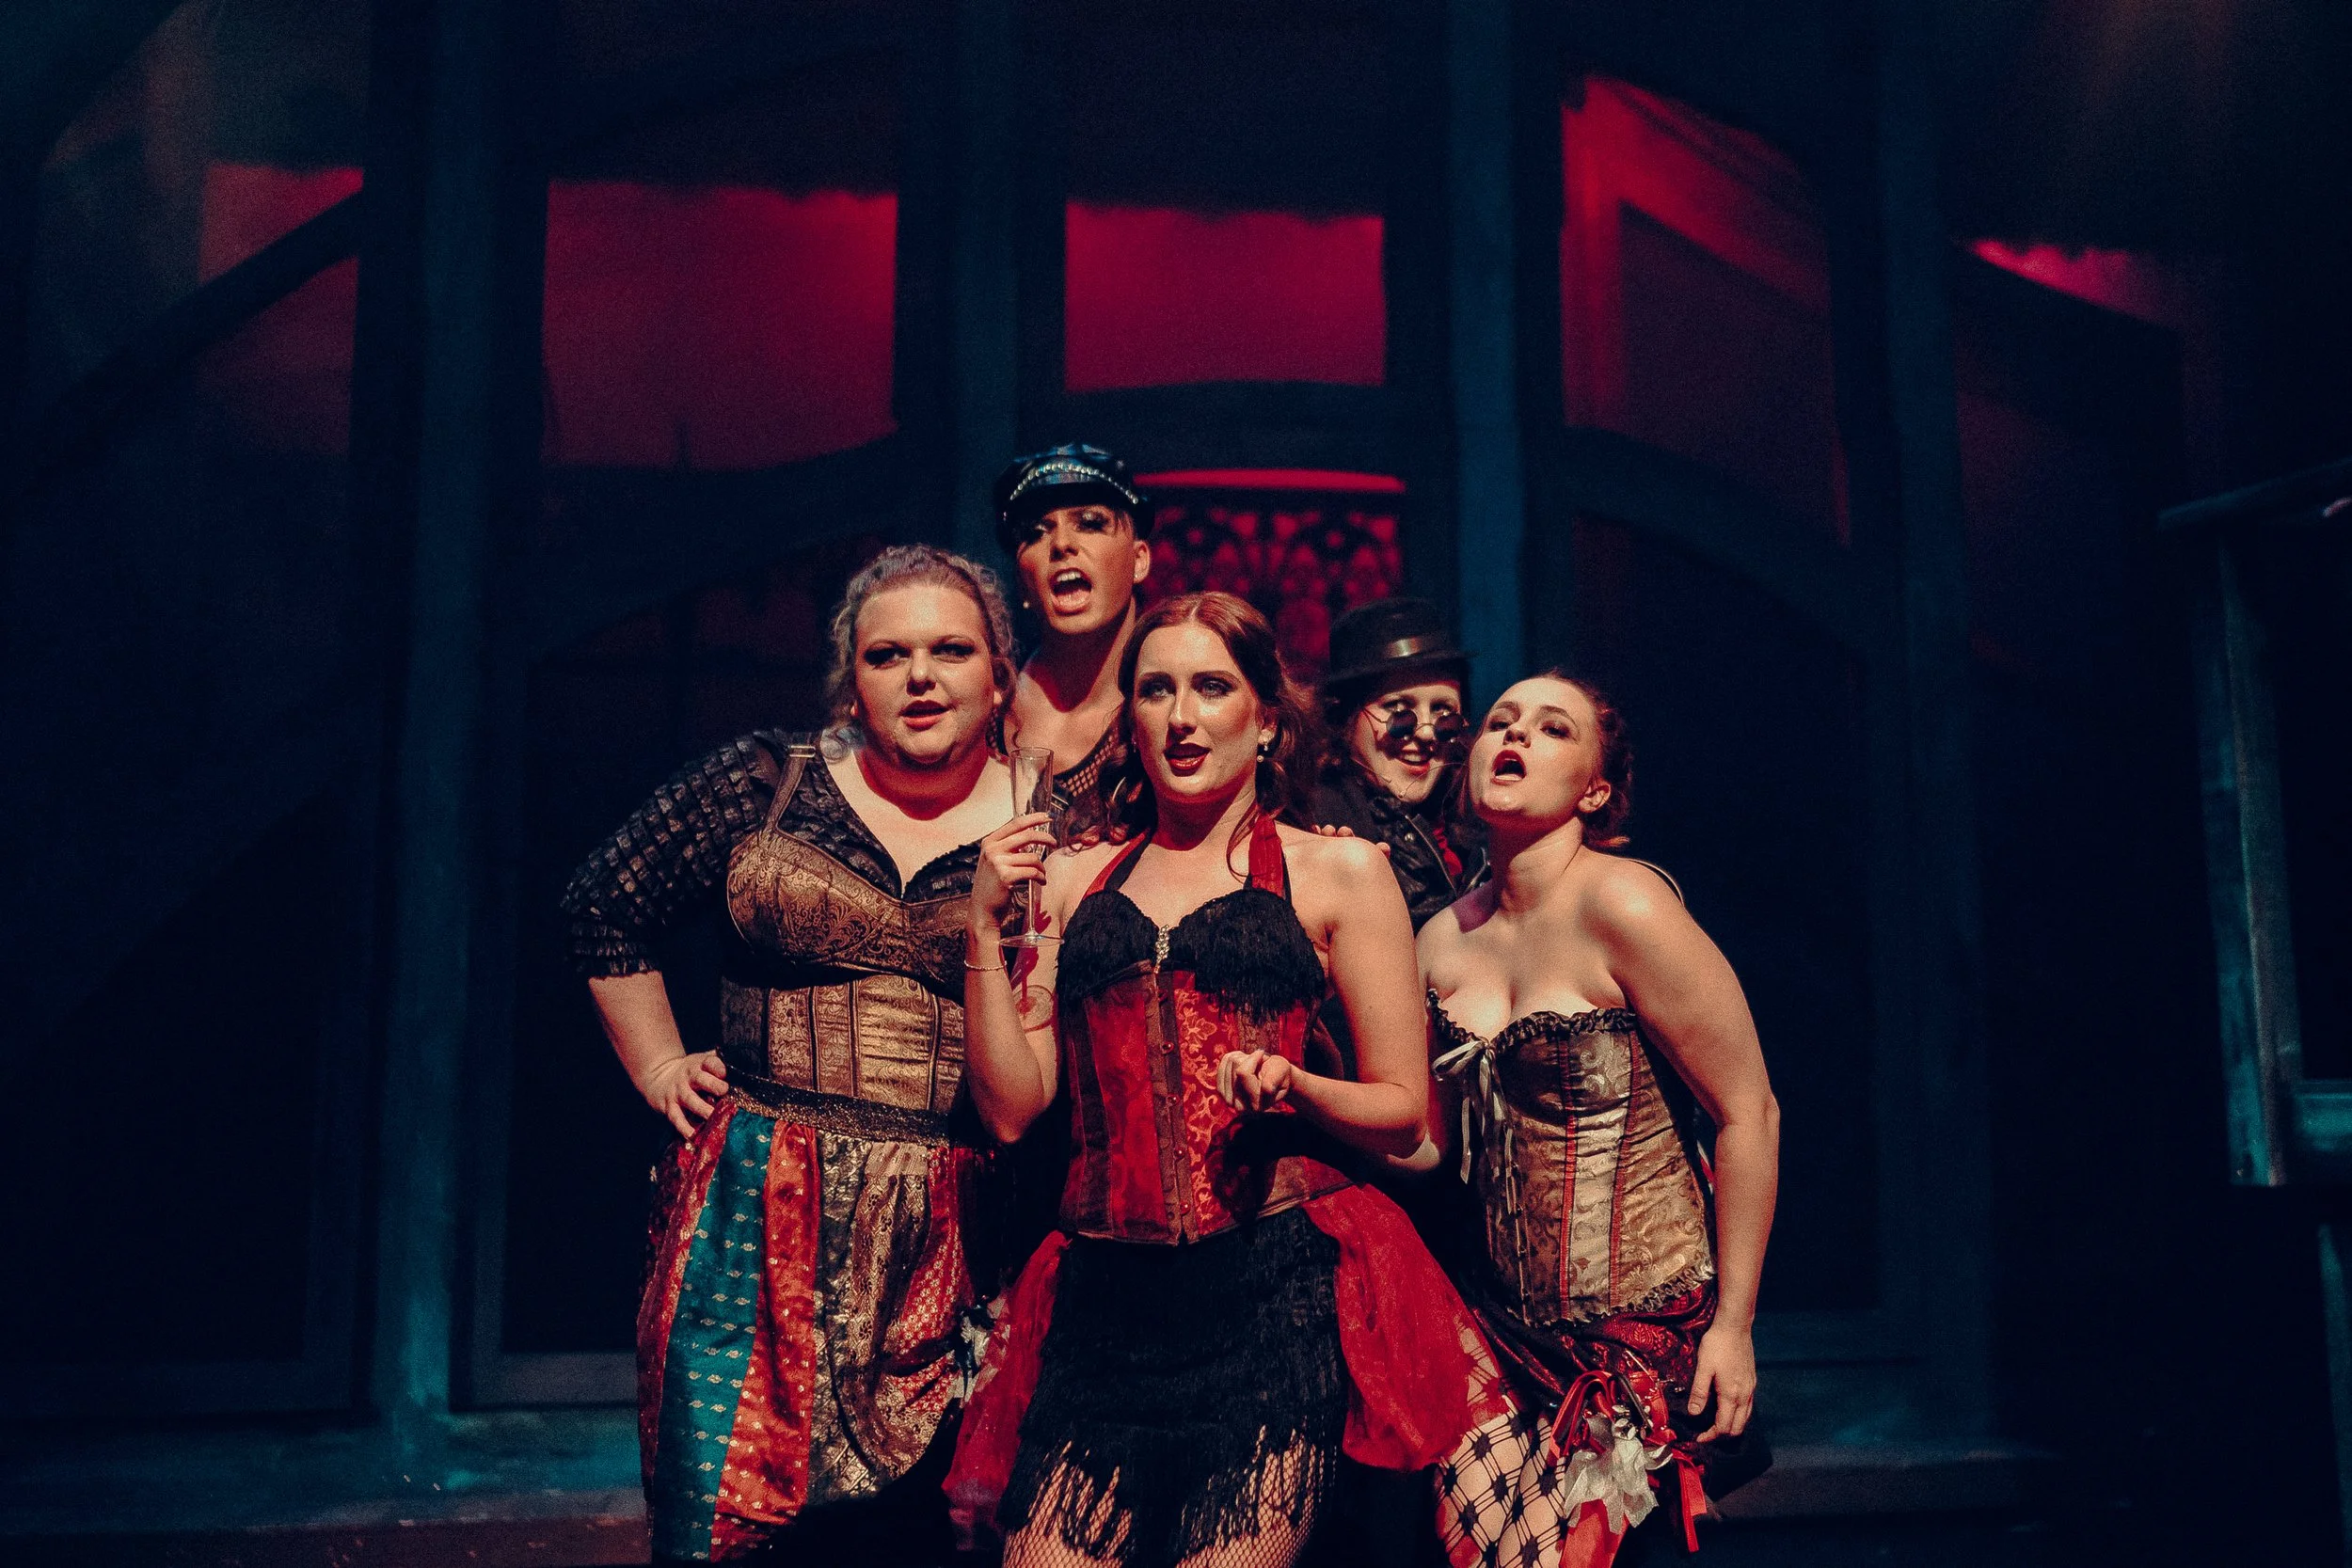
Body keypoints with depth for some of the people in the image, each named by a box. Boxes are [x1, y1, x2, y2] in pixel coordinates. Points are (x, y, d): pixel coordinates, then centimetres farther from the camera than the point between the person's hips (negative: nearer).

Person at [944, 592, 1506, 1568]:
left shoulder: (1338, 873, 8)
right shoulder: (1071, 880, 16)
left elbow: (1404, 1113, 7)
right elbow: (1013, 1106, 9)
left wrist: (1293, 1086, -12)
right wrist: (986, 923, 2)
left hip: (1272, 1286, -2)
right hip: (1102, 1298, 3)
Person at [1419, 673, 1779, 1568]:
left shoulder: (1620, 905, -14)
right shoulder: (1443, 941, 5)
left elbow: (1748, 1112, -12)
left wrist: (1734, 1323, -11)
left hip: (1645, 1337, -5)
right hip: (1511, 1336, 5)